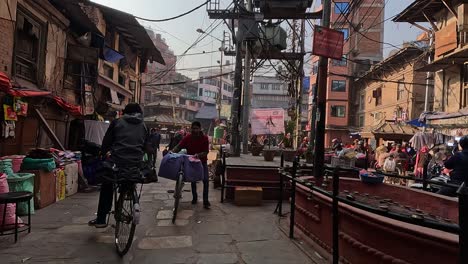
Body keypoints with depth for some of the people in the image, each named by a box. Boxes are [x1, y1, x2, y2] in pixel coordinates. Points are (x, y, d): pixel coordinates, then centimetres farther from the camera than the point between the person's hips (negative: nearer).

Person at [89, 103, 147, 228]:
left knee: (106, 188, 19)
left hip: (117, 161, -2)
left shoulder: (117, 122, 8)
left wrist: (105, 152, 27)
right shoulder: (143, 126, 14)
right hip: (136, 164, 2)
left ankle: (101, 220, 21)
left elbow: (106, 141, 10)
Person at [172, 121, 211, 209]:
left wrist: (198, 155, -37)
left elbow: (206, 152, -19)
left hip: (202, 162, -2)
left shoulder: (205, 138, -17)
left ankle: (205, 201, -6)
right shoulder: (187, 138, -14)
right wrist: (172, 152, -35)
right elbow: (178, 147, -17)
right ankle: (194, 198, 33)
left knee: (205, 180, -13)